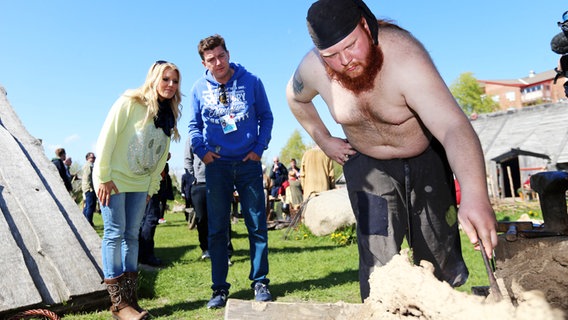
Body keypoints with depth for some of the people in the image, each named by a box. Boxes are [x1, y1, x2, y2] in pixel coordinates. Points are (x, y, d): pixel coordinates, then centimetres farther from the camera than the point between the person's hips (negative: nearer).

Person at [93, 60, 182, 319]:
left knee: (131, 235, 6)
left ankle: (130, 298, 13)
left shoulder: (169, 116, 5)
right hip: (113, 180, -6)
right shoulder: (129, 103, -13)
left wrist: (152, 187, 8)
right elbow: (106, 138, -15)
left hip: (139, 184, 6)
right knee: (114, 234, -4)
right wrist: (103, 177, -16)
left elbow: (161, 156, 9)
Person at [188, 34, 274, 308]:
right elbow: (194, 126, 11)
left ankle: (260, 282, 18)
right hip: (217, 165, 1)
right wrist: (202, 150, -5)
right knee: (217, 229, 4)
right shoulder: (199, 88, 2)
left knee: (257, 226, 4)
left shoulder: (251, 81, -1)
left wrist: (259, 147, -5)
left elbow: (266, 117, 6)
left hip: (249, 163, -1)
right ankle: (220, 288, 16)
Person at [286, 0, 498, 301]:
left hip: (425, 159, -1)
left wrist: (474, 195, -62)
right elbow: (296, 98, 6)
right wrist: (324, 141, -2)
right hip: (366, 162, 2)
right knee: (378, 257, -6)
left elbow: (454, 127, -47)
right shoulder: (313, 68, -20)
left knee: (440, 256, 8)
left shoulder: (404, 57, -34)